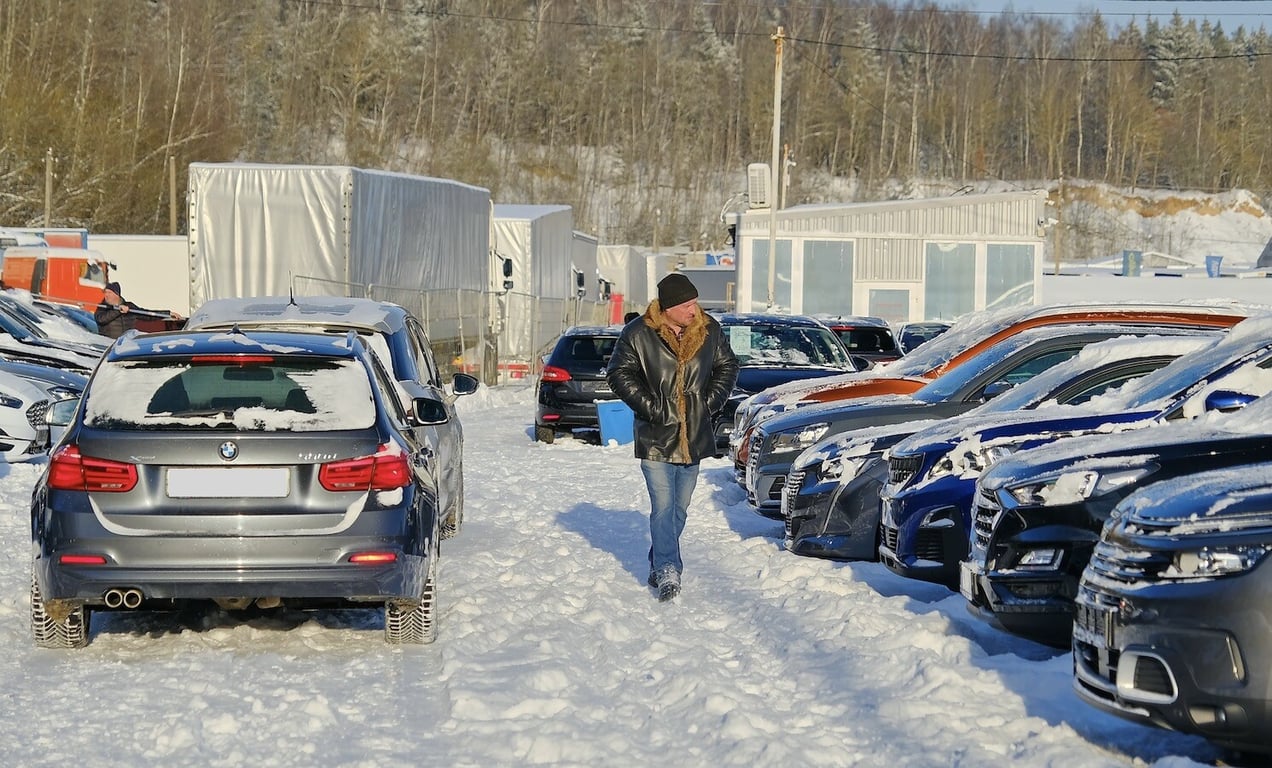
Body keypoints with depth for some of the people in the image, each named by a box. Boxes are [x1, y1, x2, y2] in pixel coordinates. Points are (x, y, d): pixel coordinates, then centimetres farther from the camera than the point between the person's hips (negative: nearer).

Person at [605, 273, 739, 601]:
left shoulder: (710, 331, 2)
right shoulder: (638, 334, -9)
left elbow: (727, 366, 14)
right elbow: (619, 374, -5)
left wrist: (711, 401, 1)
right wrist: (651, 407, -12)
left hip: (694, 437, 4)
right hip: (655, 438, -4)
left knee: (679, 507, 12)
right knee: (663, 507, -12)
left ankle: (659, 565, 26)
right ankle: (667, 572, -14)